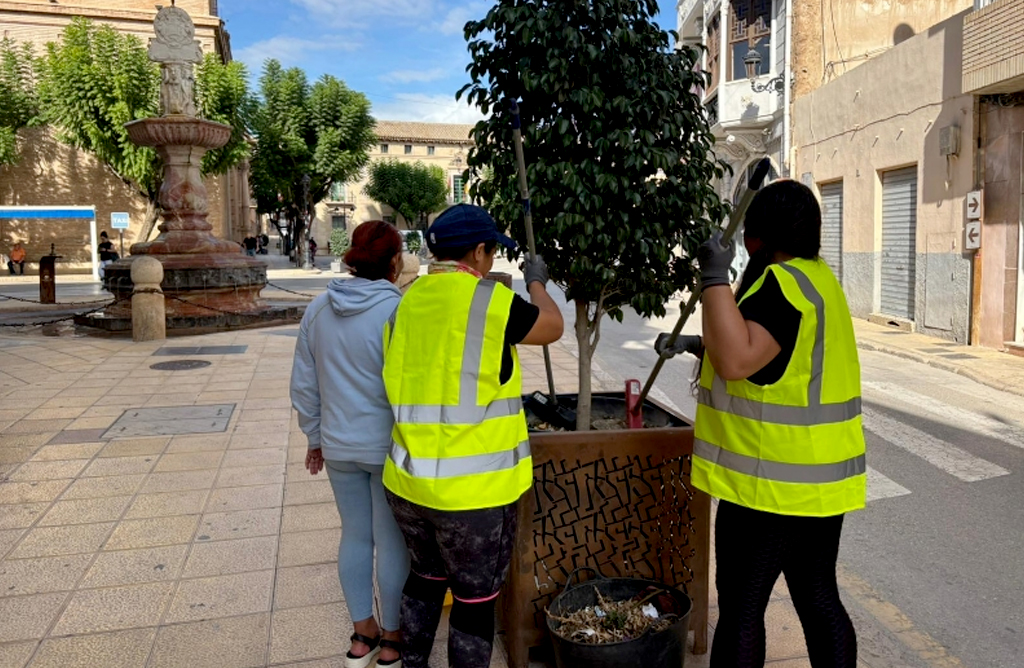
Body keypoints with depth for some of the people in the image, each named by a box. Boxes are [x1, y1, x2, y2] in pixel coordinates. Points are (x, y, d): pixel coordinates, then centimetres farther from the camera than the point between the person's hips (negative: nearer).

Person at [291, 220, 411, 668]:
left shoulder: (318, 310, 0)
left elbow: (305, 385, 6)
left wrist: (315, 436, 17)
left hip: (339, 446, 6)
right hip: (390, 449, -5)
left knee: (355, 535, 19)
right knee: (393, 542, 10)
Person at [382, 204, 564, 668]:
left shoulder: (409, 301, 3)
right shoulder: (491, 300, -14)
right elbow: (552, 328, 2)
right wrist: (536, 282, 23)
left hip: (408, 480, 7)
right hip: (474, 489, -6)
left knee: (425, 577, 26)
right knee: (475, 598, 11)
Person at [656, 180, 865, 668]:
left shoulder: (782, 283, -18)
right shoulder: (815, 276, 13)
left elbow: (736, 361, -30)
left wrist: (714, 278, -24)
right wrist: (696, 345, 18)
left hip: (772, 481, -10)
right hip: (817, 477, 10)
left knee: (741, 606, 3)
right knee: (819, 600, 18)